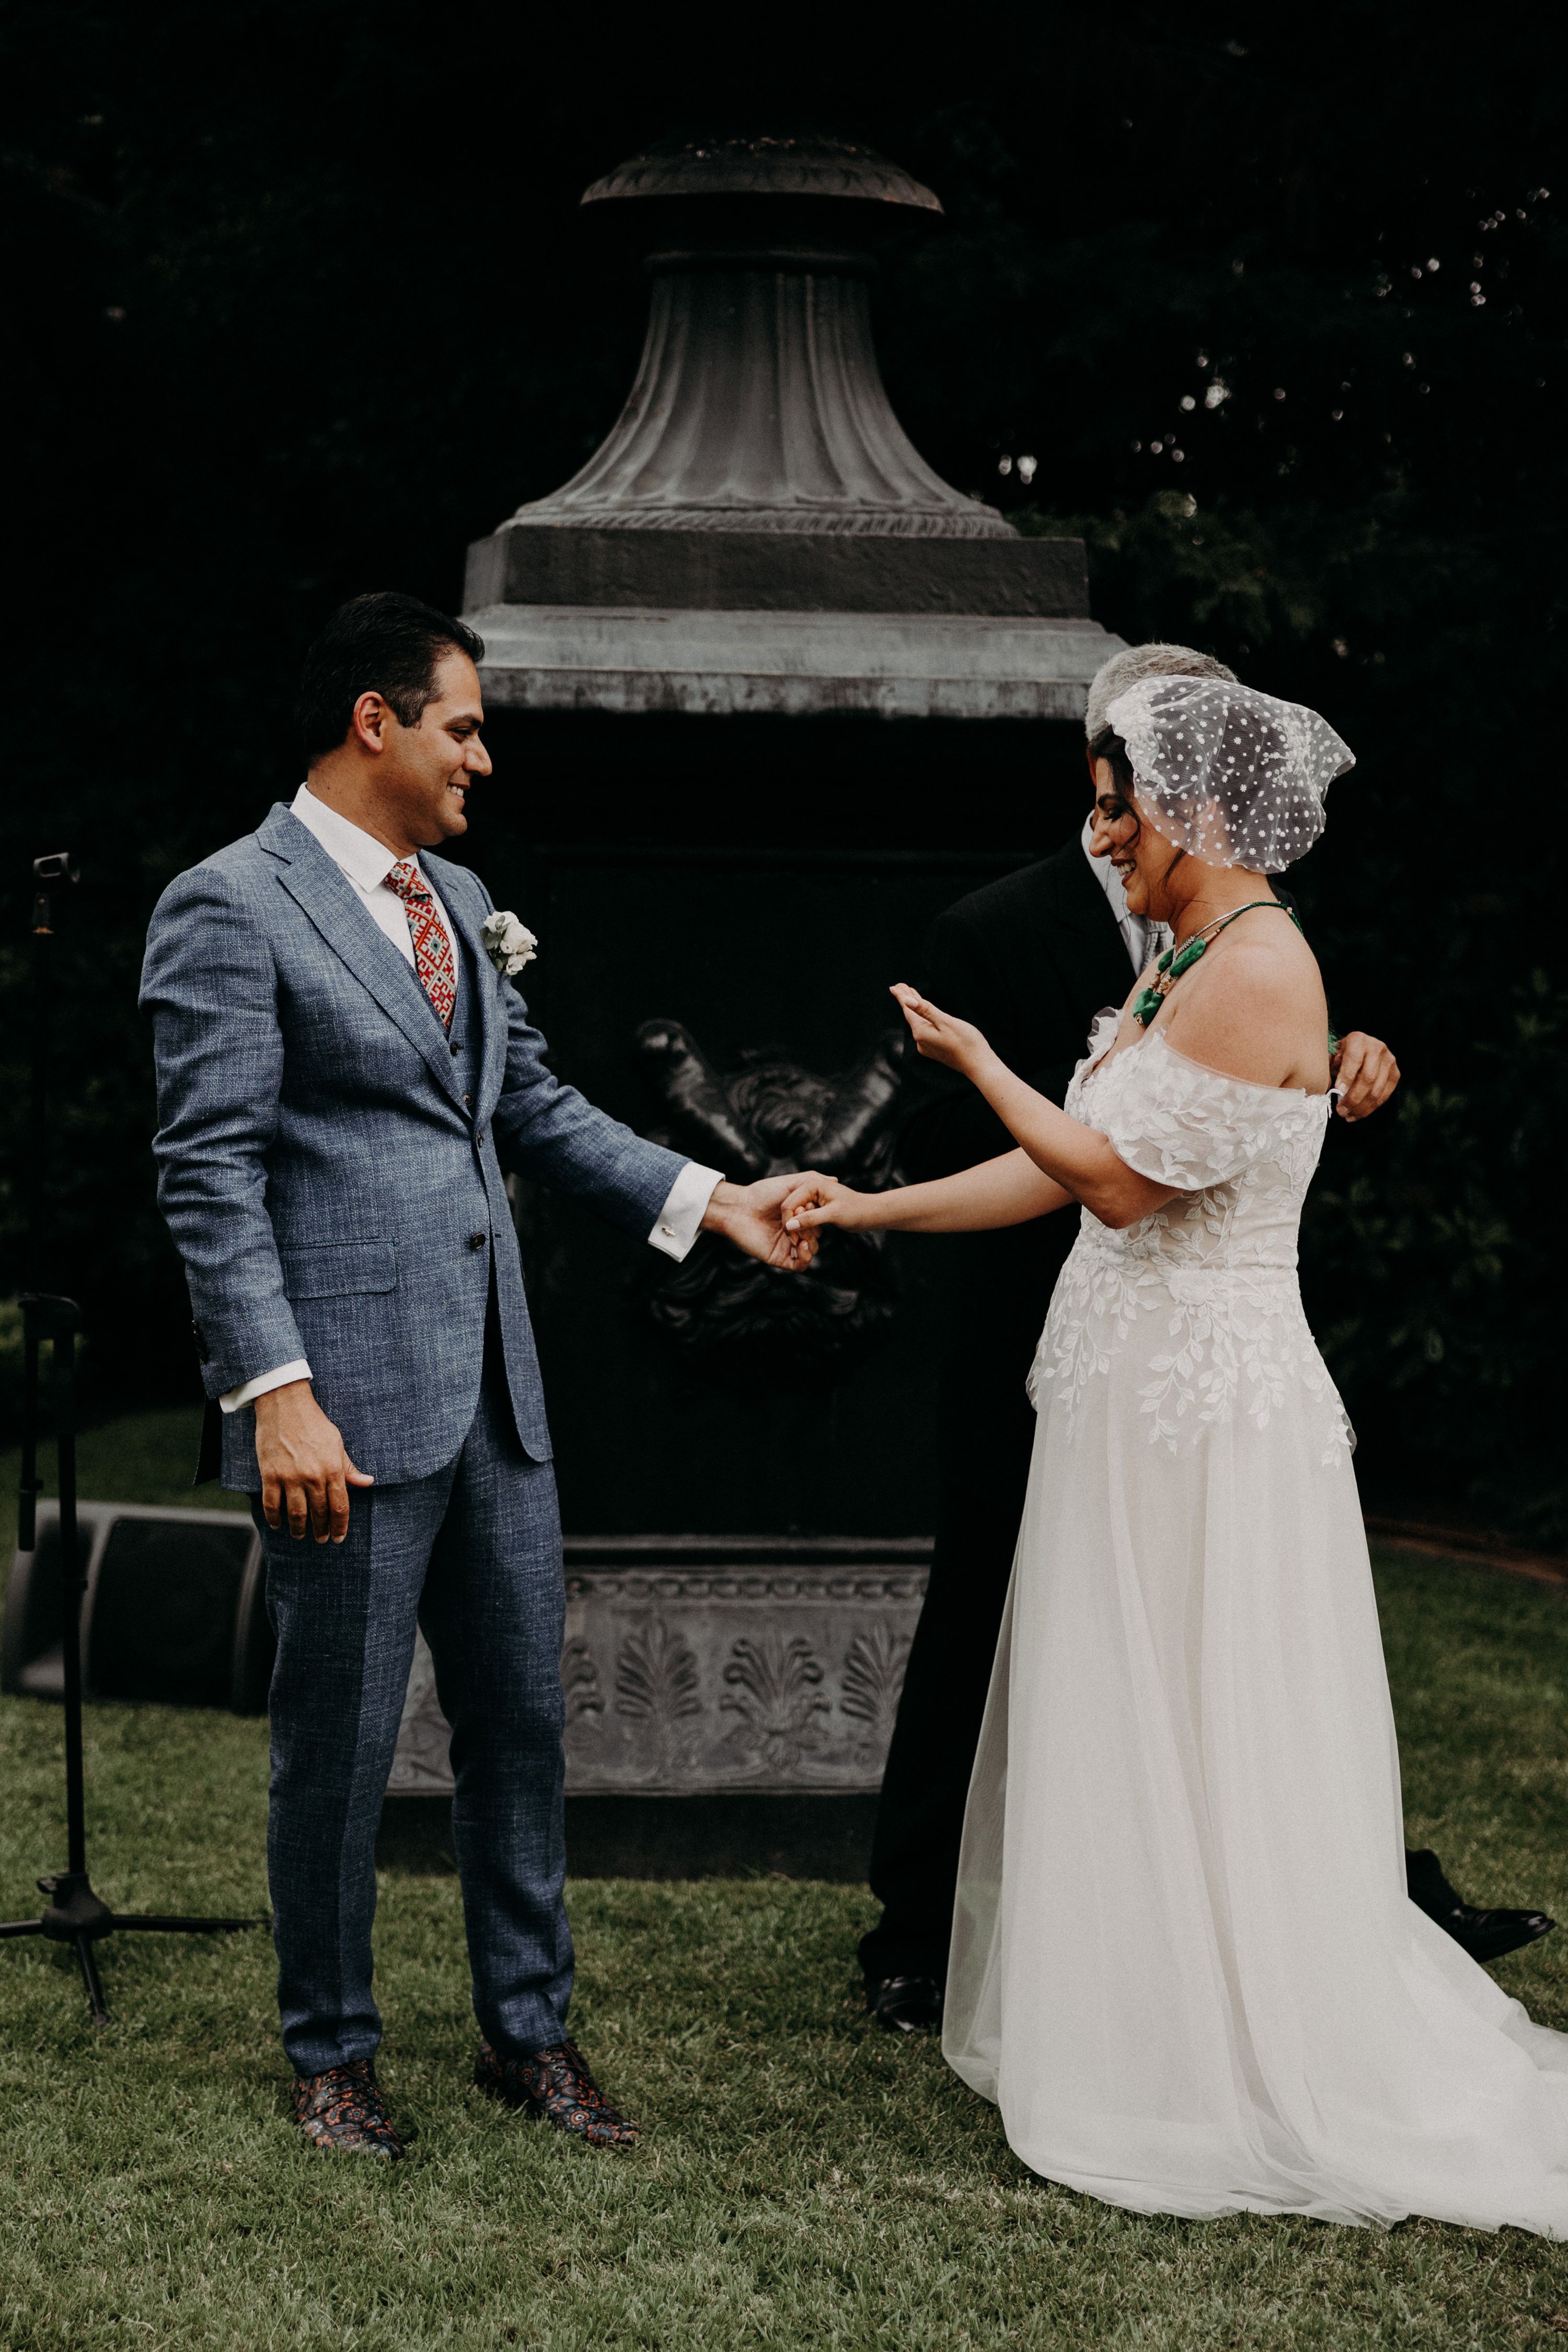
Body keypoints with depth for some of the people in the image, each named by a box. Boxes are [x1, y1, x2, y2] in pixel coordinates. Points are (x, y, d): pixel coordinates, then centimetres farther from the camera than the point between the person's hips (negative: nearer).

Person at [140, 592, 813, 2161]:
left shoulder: (459, 900, 16)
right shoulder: (230, 909, -9)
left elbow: (532, 1108, 22)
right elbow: (210, 1173, -14)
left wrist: (705, 1199, 12)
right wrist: (274, 1394, -21)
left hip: (491, 1390, 8)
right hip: (348, 1408, -7)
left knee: (520, 1720, 13)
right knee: (339, 1746, 4)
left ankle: (529, 2029, 26)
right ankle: (331, 2049, 22)